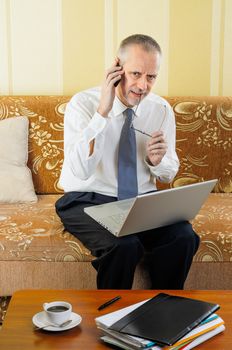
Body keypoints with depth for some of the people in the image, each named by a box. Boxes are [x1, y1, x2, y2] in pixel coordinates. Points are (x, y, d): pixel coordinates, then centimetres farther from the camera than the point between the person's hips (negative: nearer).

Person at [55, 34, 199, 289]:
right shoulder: (83, 103, -11)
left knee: (184, 238, -24)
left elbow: (168, 175, 13)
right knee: (123, 245, -33)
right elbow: (80, 170, -26)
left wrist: (157, 161, -12)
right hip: (88, 200, -3)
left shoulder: (162, 109, 1)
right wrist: (102, 112, -30)